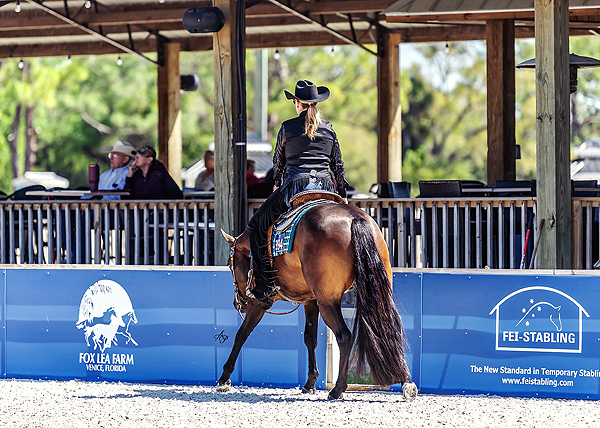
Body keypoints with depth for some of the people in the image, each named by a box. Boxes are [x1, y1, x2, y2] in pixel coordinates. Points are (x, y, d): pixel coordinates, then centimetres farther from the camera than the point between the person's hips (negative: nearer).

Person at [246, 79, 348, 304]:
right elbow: (338, 165, 15)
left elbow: (278, 161, 16)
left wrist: (277, 183, 35)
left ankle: (265, 287, -5)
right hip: (325, 187, 4)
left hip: (296, 184, -4)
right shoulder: (329, 129, 12)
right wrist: (343, 195, 24)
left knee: (257, 226, 5)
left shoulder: (288, 127, 4)